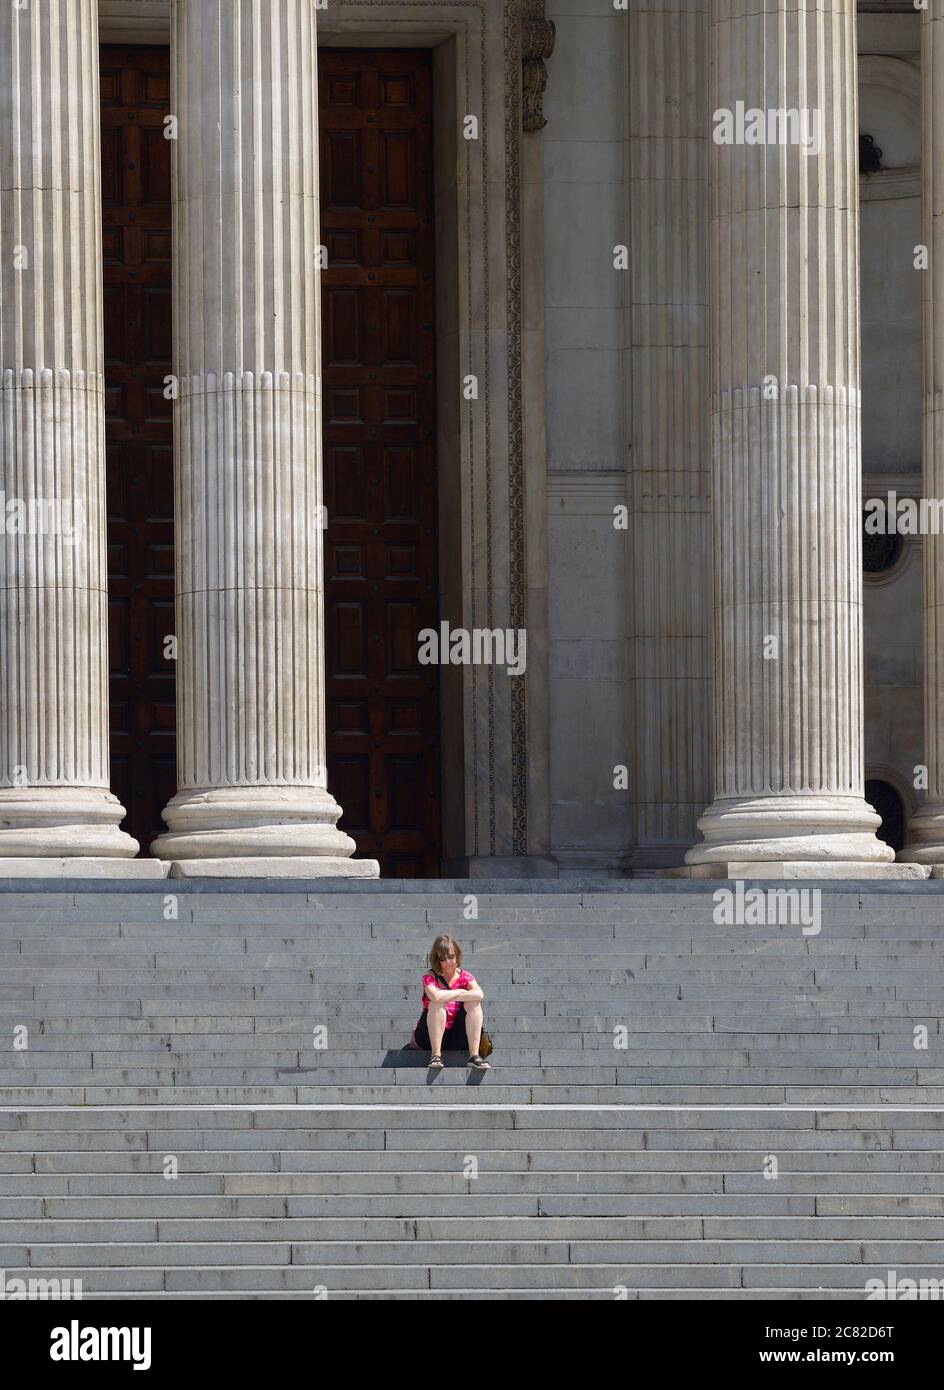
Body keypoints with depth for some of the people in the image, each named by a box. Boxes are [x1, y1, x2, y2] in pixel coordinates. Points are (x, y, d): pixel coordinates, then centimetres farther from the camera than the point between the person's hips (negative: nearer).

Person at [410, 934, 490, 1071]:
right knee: (437, 1004, -28)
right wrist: (461, 992, -15)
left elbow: (479, 994, -21)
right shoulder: (430, 977, -6)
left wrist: (448, 996, -20)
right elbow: (436, 996, -30)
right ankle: (436, 1055, -33)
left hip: (458, 1038, 2)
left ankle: (474, 1055, -28)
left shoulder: (465, 977, 2)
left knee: (473, 1003, -19)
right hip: (430, 1037, -2)